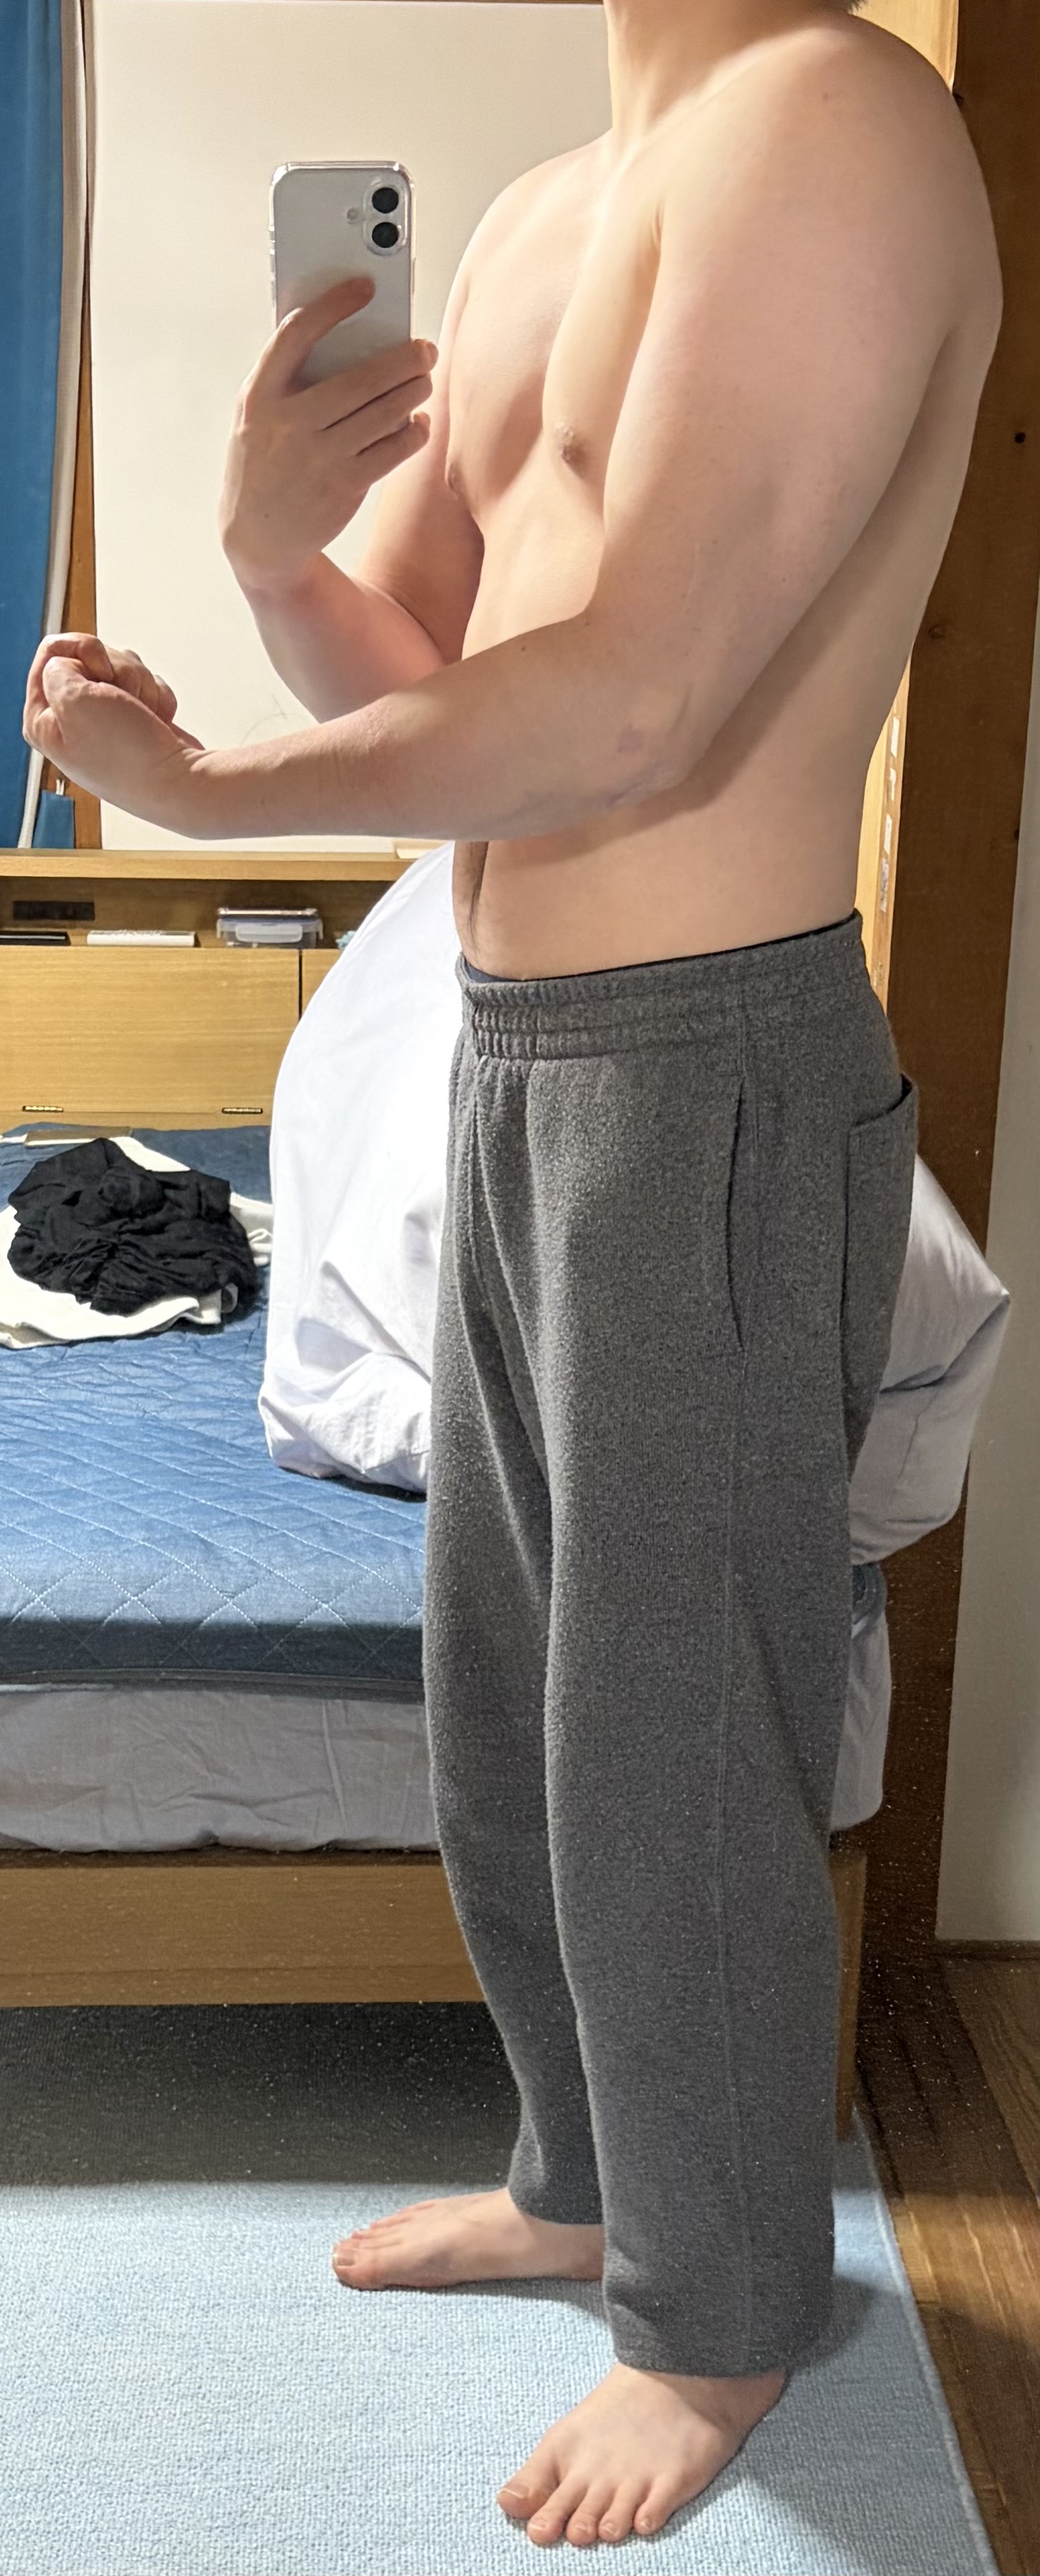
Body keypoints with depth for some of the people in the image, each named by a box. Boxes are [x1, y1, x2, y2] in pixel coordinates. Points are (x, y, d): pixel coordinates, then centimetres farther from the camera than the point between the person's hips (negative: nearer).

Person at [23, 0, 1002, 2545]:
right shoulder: (536, 219, 14)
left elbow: (623, 710, -23)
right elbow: (417, 684, 11)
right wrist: (278, 549, -10)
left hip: (711, 1073, -9)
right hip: (517, 1061, 9)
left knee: (671, 1753, 4)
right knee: (501, 1693, 19)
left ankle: (716, 2317, 27)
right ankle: (585, 2174, 41)